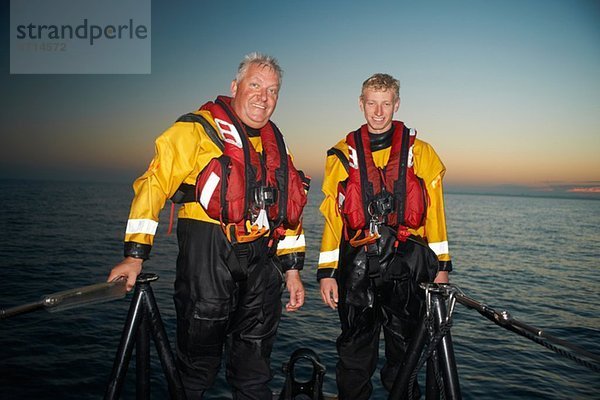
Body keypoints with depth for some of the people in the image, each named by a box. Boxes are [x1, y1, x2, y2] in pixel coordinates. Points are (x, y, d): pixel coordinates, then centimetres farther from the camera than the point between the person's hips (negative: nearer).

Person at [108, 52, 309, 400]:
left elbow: (287, 210, 17)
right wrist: (136, 254, -15)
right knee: (199, 361, 7)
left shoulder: (275, 143, 15)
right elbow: (154, 184, -10)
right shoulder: (199, 129, -4)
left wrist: (292, 268, 13)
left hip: (262, 260, 6)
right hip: (208, 256, -5)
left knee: (255, 367, 17)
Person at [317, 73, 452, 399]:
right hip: (357, 266, 0)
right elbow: (332, 216, 6)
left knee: (404, 350, 11)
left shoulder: (420, 152, 8)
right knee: (355, 350, 8)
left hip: (407, 265, 0)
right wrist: (327, 271, 2)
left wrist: (441, 266, 4)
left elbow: (435, 213, 7)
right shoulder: (343, 154, 8)